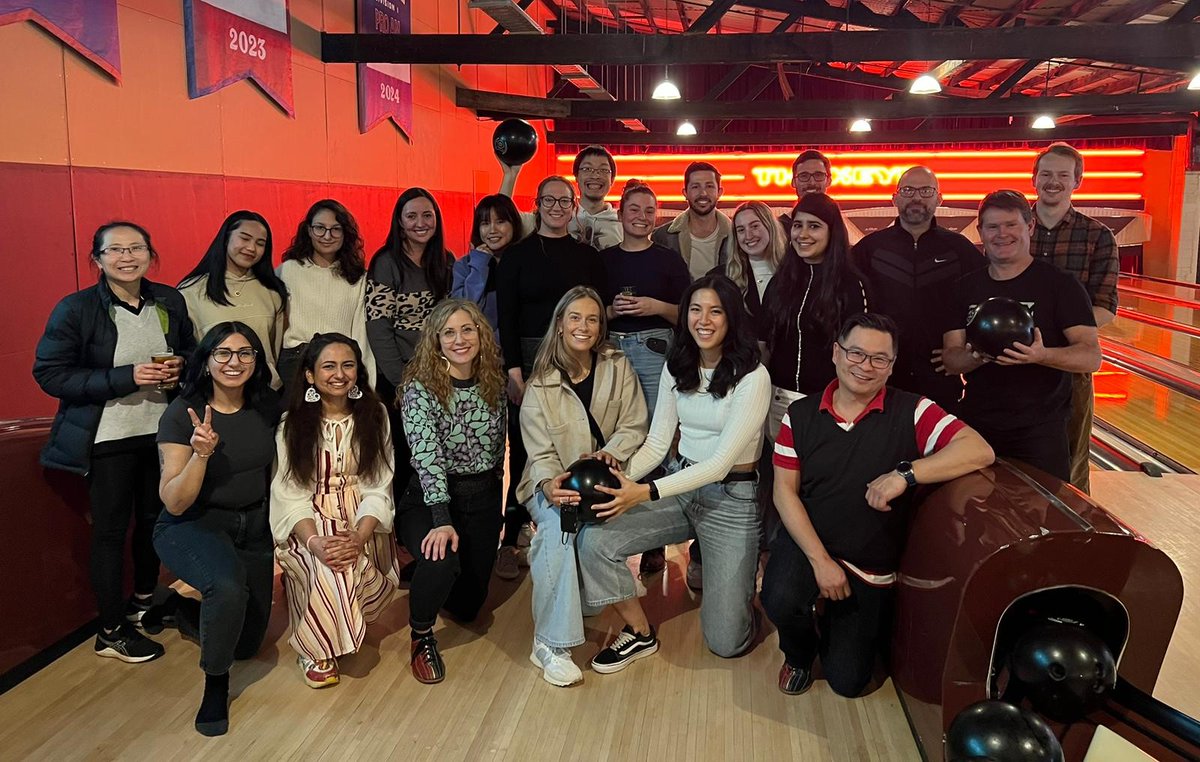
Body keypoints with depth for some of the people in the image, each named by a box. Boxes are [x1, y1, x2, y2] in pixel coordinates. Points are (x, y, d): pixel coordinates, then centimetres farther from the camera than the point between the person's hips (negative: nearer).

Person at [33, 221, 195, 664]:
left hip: (162, 431, 5)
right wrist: (127, 377, -24)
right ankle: (112, 632, 19)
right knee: (110, 532, 5)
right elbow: (49, 373, -15)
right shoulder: (75, 309, -12)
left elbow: (191, 350, 16)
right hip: (109, 439, -5)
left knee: (154, 520, 18)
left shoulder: (170, 302, 2)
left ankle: (143, 602, 40)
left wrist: (179, 368, -9)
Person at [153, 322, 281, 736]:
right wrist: (201, 453, -36)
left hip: (253, 527, 5)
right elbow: (174, 503, -21)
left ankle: (181, 606, 41)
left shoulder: (268, 406, -6)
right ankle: (215, 682, -11)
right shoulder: (181, 414, -19)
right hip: (192, 526, -5)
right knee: (227, 585, -39)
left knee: (247, 644, 13)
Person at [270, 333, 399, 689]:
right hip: (309, 523, -2)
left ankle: (342, 625, 3)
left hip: (362, 522, 2)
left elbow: (378, 487, -3)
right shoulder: (292, 422, -2)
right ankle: (315, 648, -8)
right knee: (327, 569, -32)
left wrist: (359, 537, -22)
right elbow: (291, 493, -8)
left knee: (353, 564, -29)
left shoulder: (375, 415, 1)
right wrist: (315, 542, -27)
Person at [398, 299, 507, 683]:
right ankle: (421, 636, -4)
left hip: (484, 499, 5)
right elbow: (426, 456, -24)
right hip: (429, 500, -4)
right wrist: (442, 519, -35)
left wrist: (505, 511, 9)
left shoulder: (494, 383, 0)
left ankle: (430, 577, 46)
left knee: (468, 605, 10)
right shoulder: (421, 388, -15)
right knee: (442, 561, -36)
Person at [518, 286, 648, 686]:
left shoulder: (618, 368, 4)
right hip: (554, 483, -2)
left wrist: (610, 452, -19)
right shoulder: (540, 384, 0)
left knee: (591, 528, -31)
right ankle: (552, 643, -31)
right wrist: (550, 483, -29)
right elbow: (540, 452, -7)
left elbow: (634, 427, 3)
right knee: (558, 526, -34)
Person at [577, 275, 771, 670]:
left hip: (731, 497, -5)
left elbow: (721, 462, -21)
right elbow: (657, 443, 3)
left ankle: (741, 585, 32)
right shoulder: (677, 367, 3)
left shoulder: (753, 377, -16)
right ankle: (640, 633, 2)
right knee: (594, 540, -20)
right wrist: (619, 477, -16)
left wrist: (644, 492, -29)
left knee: (726, 642, -3)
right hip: (679, 485, 5)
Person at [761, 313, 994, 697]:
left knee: (847, 681, 1)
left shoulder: (911, 412, -10)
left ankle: (832, 622, 37)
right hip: (808, 543, 1)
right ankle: (799, 655, 8)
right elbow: (785, 491, -5)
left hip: (872, 569, 0)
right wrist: (820, 559, -17)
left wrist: (905, 473, -35)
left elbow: (979, 450, -22)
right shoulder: (801, 414, -3)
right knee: (780, 600, -31)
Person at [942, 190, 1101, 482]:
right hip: (975, 427, 3)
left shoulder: (1061, 285, -5)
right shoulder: (966, 288, 7)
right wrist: (977, 356, -21)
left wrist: (1041, 355, -31)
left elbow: (1091, 357, -12)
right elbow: (951, 359, 2)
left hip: (1040, 430, -3)